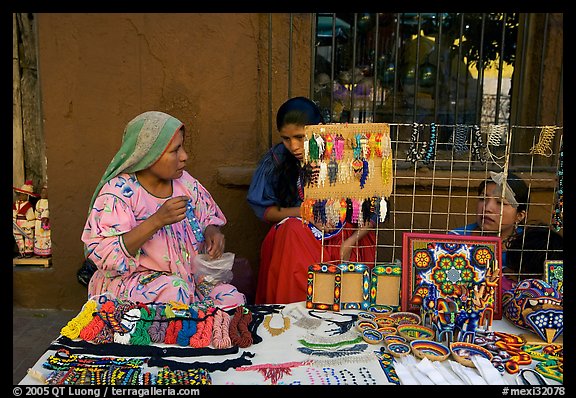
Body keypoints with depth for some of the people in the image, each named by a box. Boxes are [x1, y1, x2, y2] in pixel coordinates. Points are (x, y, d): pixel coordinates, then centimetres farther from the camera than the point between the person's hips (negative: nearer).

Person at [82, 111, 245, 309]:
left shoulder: (184, 181, 3)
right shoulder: (117, 192, -14)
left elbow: (208, 216, 16)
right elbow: (103, 253, -22)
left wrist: (212, 232, -9)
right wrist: (157, 221, -31)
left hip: (189, 274, 5)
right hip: (135, 281, -5)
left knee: (231, 299, -17)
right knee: (176, 290, -34)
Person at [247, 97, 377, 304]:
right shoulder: (276, 159, -1)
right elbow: (264, 211, 3)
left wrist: (350, 243, -17)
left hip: (349, 237, -2)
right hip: (291, 237, 2)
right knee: (292, 228, -32)